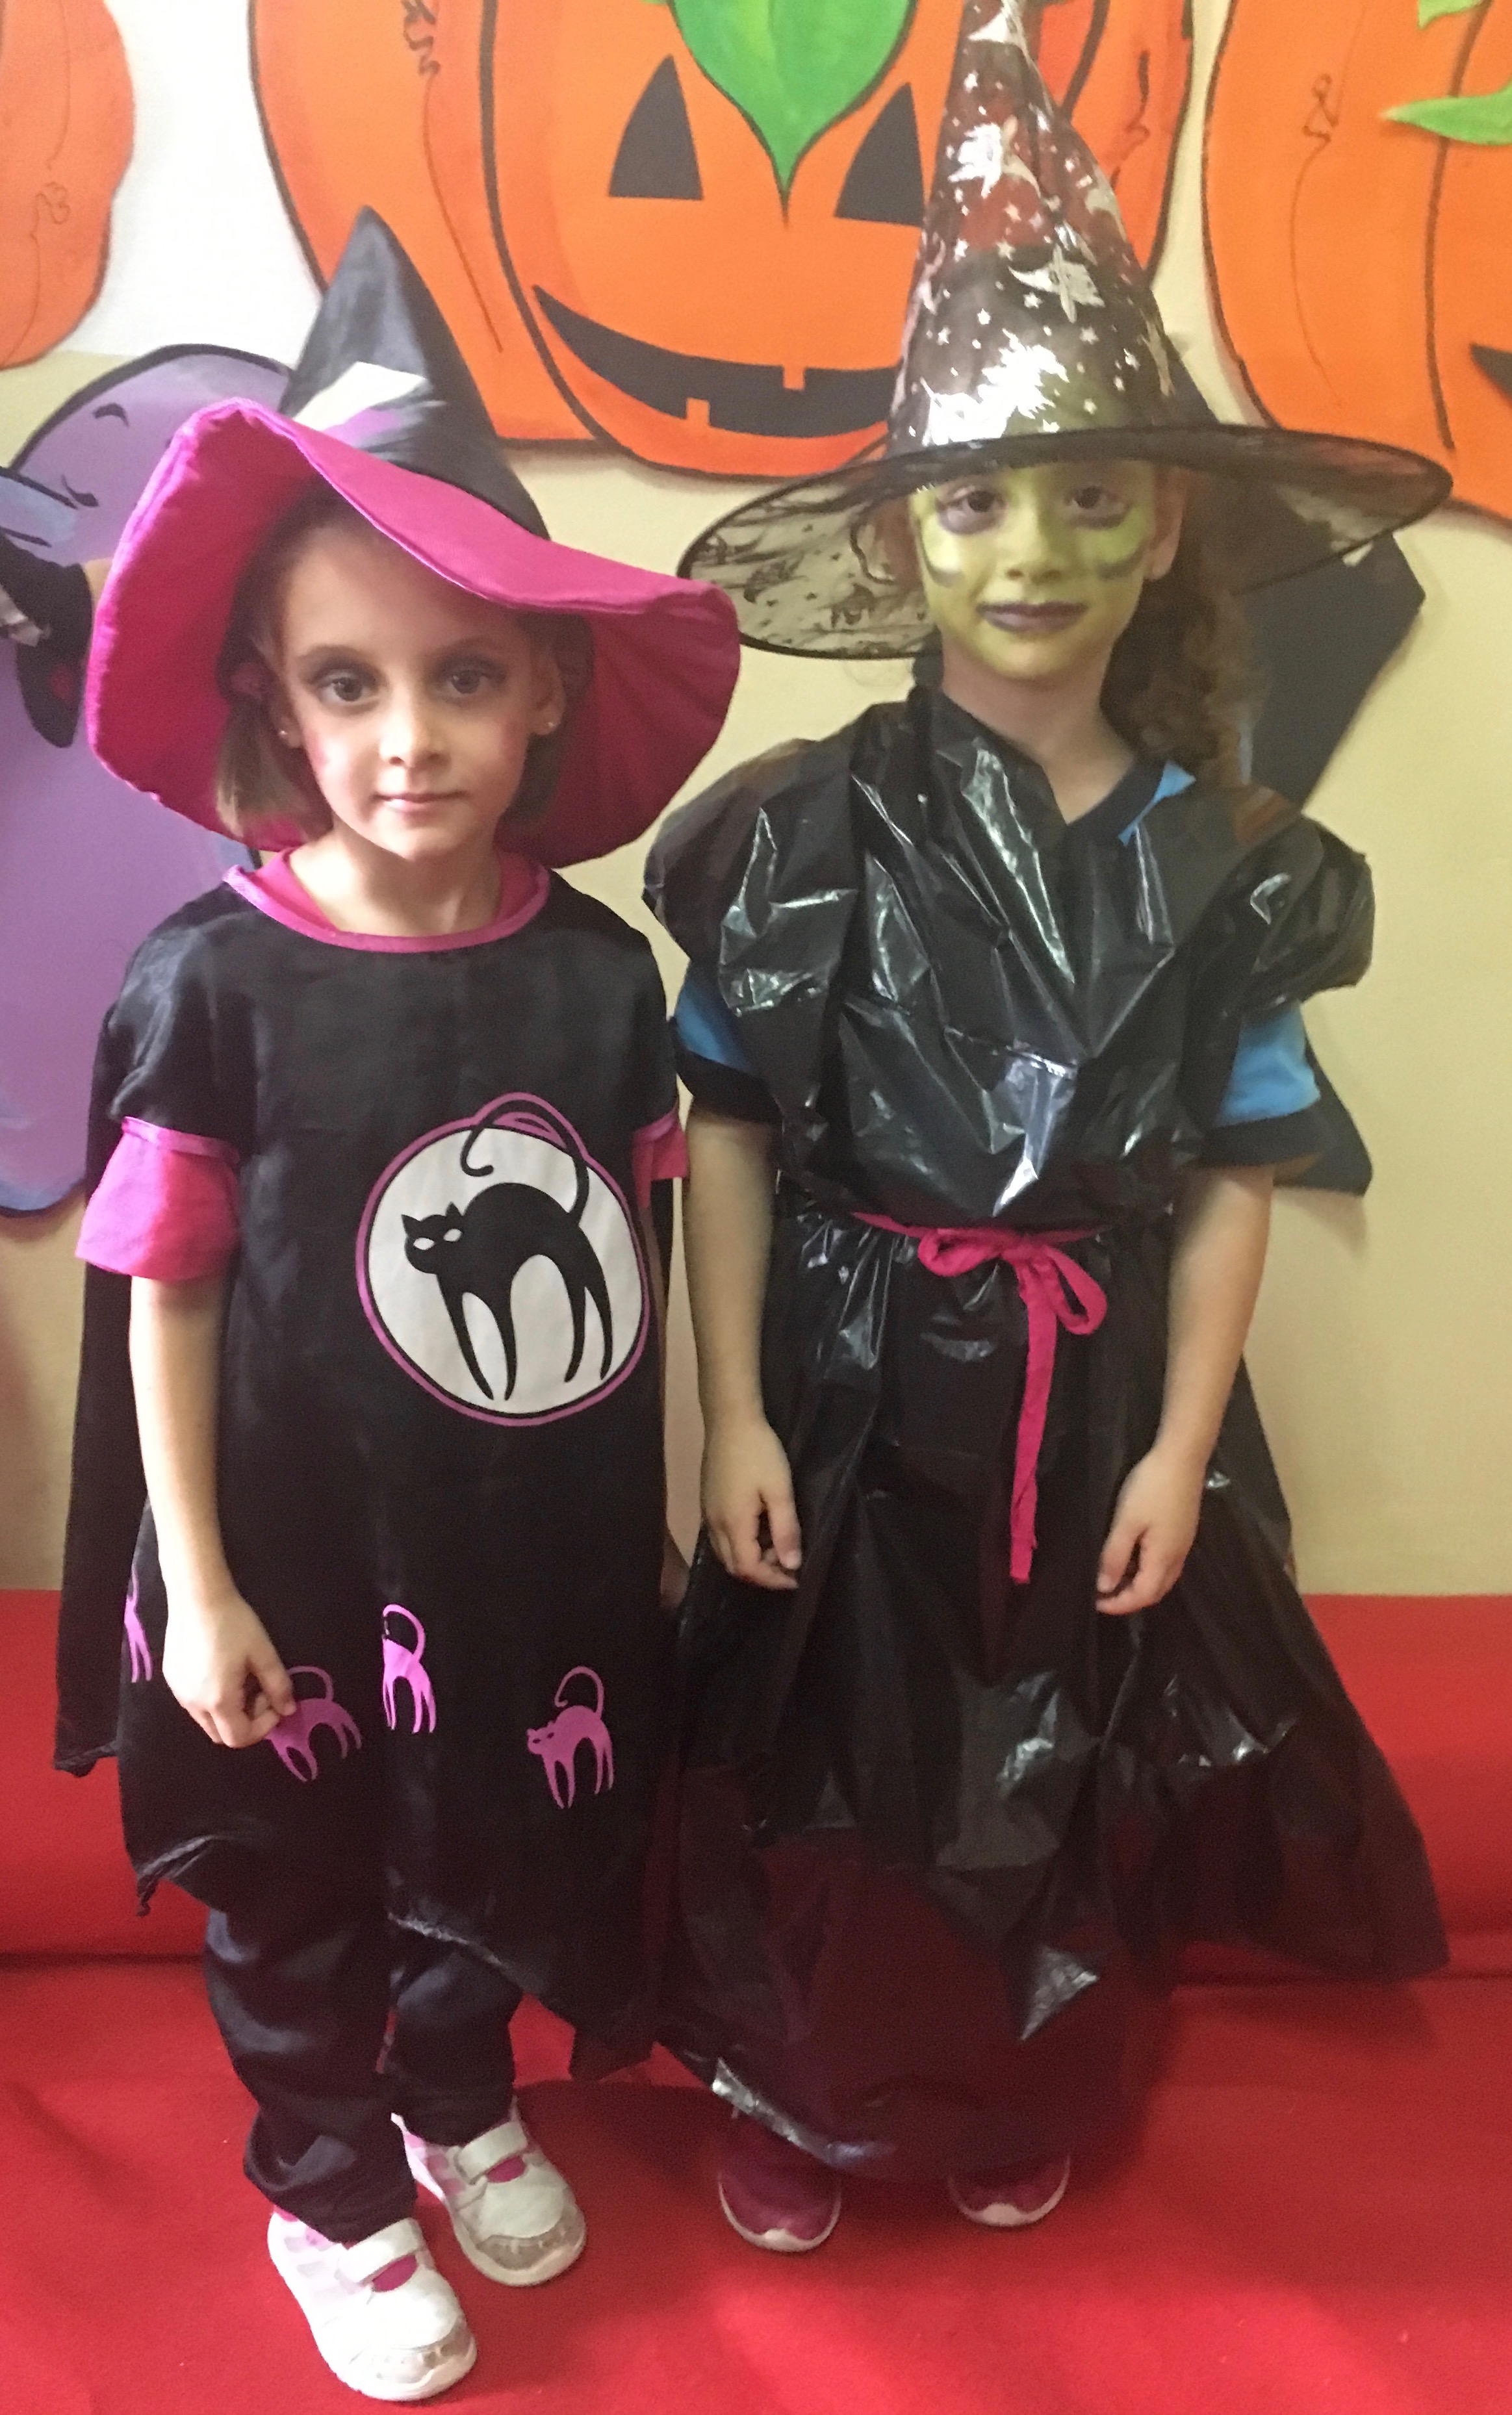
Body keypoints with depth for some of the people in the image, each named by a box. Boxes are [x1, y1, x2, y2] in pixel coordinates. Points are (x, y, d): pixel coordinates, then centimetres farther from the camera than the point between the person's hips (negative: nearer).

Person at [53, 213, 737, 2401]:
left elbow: (632, 1259, -1)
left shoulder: (598, 968, -10)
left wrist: (664, 1497, 5)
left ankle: (462, 2108, 55)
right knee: (294, 1903, 20)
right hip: (306, 1558, -3)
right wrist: (194, 1582, -11)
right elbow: (165, 1299, -13)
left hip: (541, 1551, 3)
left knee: (497, 1862, 26)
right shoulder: (214, 980, -19)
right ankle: (330, 2191, 48)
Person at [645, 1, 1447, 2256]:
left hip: (1101, 1395, 2)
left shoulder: (1225, 861, -4)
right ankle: (793, 2095, 41)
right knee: (827, 1758, 14)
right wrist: (736, 1415, -8)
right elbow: (729, 1132, -7)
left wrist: (1180, 1443, -5)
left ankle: (1020, 2093, 47)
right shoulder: (811, 828, -10)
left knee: (1070, 1768, 19)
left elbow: (1231, 1175, -2)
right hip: (860, 1378, -2)